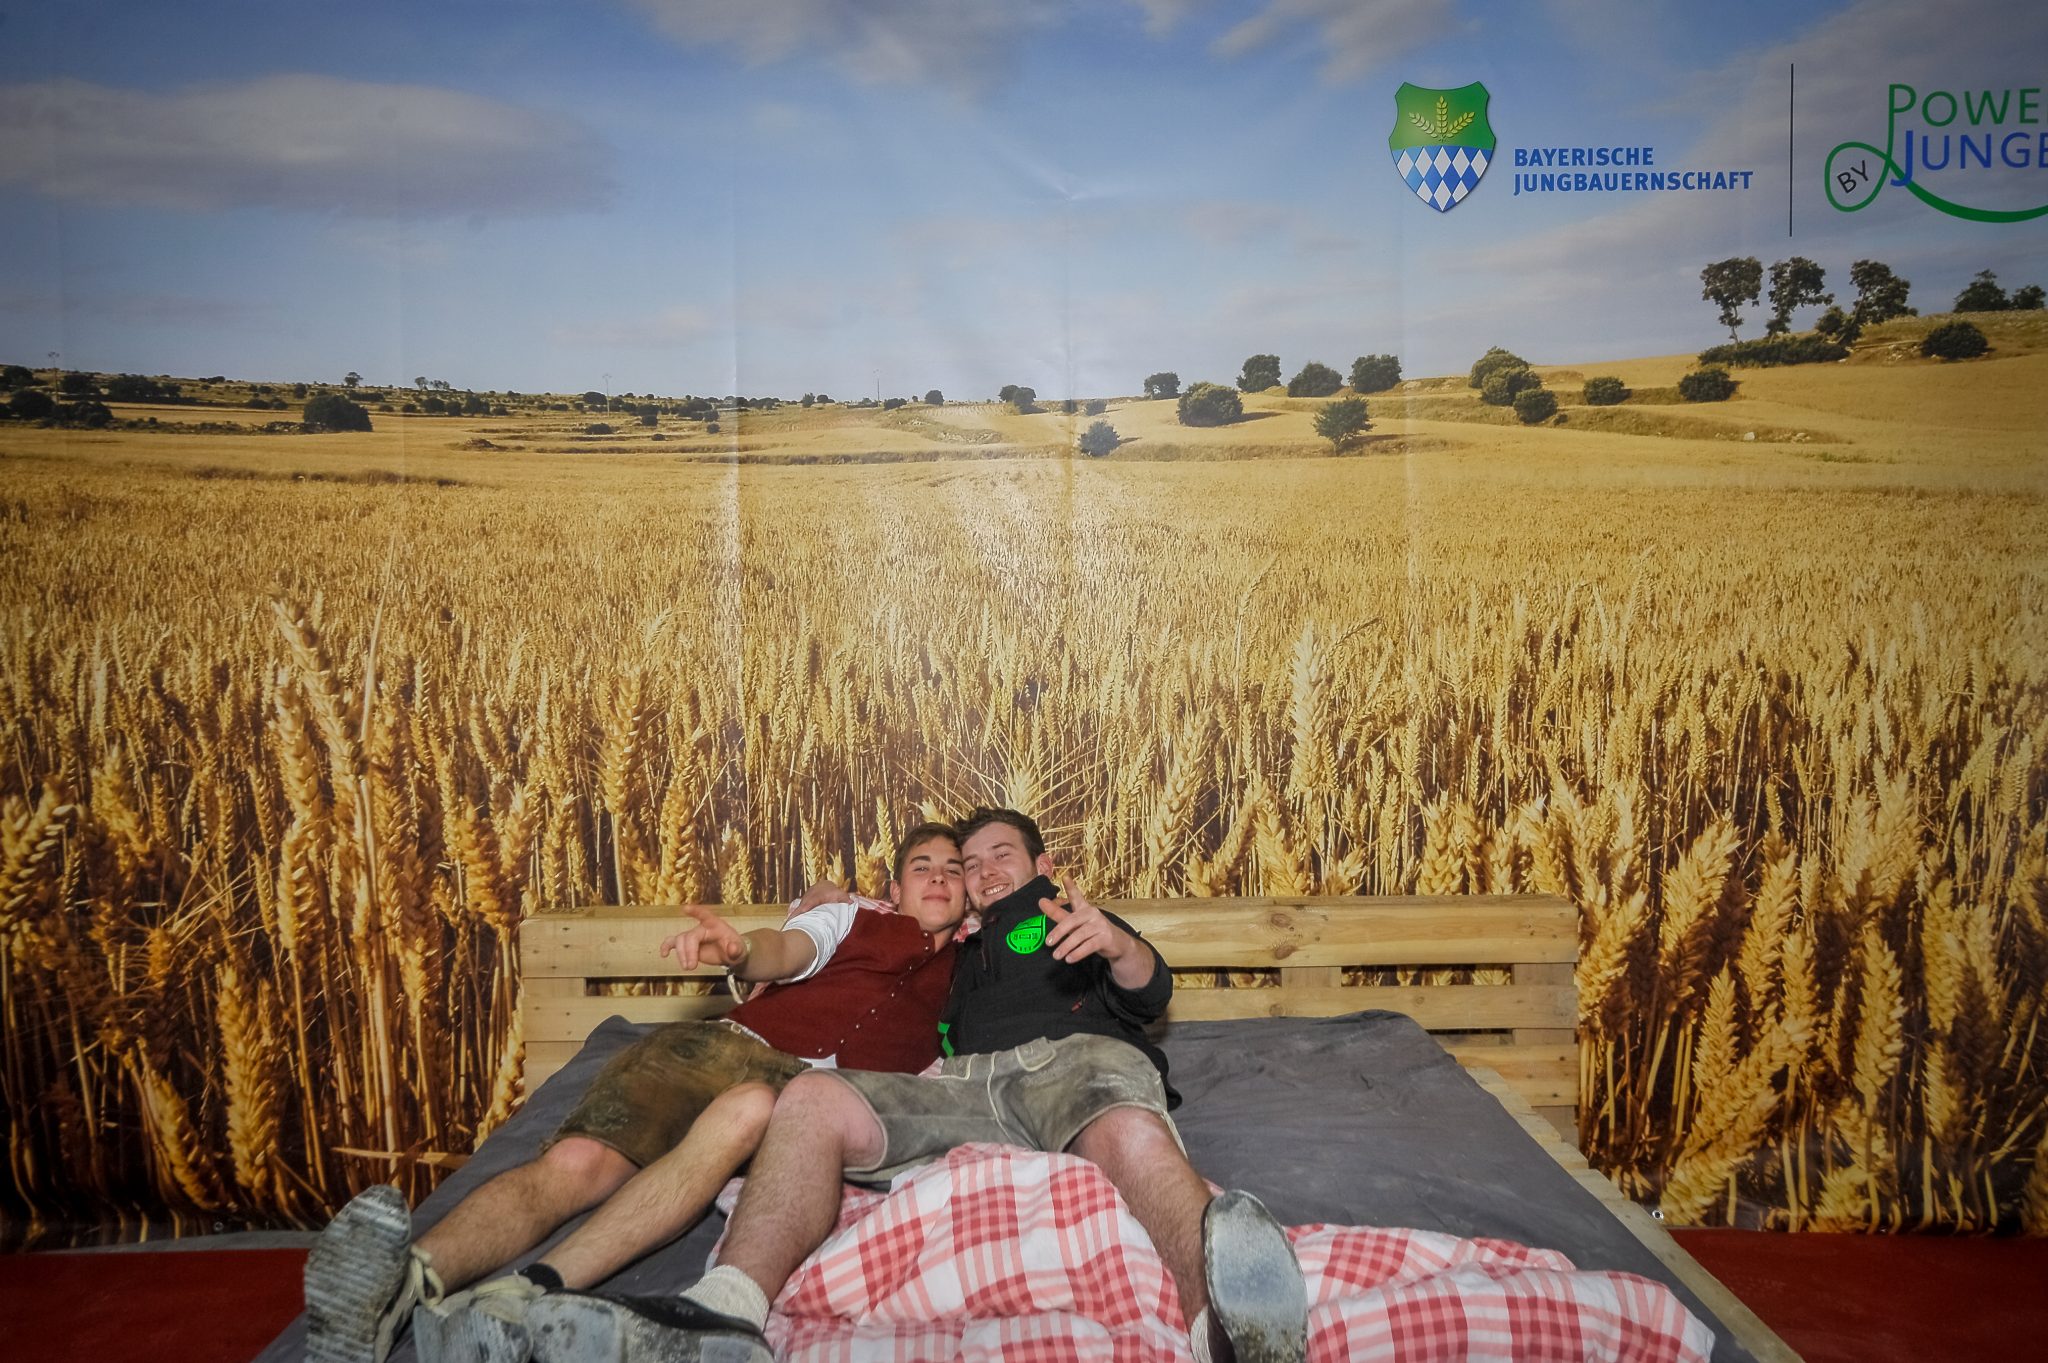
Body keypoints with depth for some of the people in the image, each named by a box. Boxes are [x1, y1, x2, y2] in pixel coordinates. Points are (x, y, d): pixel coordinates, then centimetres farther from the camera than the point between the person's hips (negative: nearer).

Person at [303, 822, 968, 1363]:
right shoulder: (858, 918, 24)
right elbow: (787, 951, 5)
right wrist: (742, 950, -22)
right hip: (727, 1042, 2)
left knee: (751, 1110, -39)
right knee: (576, 1161, -26)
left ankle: (529, 1293, -53)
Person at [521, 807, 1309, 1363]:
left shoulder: (1073, 919, 32)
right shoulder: (959, 953, 43)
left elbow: (1149, 996, 13)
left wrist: (1118, 946, -13)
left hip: (1076, 1054, -3)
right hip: (967, 1082, 4)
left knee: (1133, 1134, -41)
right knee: (810, 1099, -23)